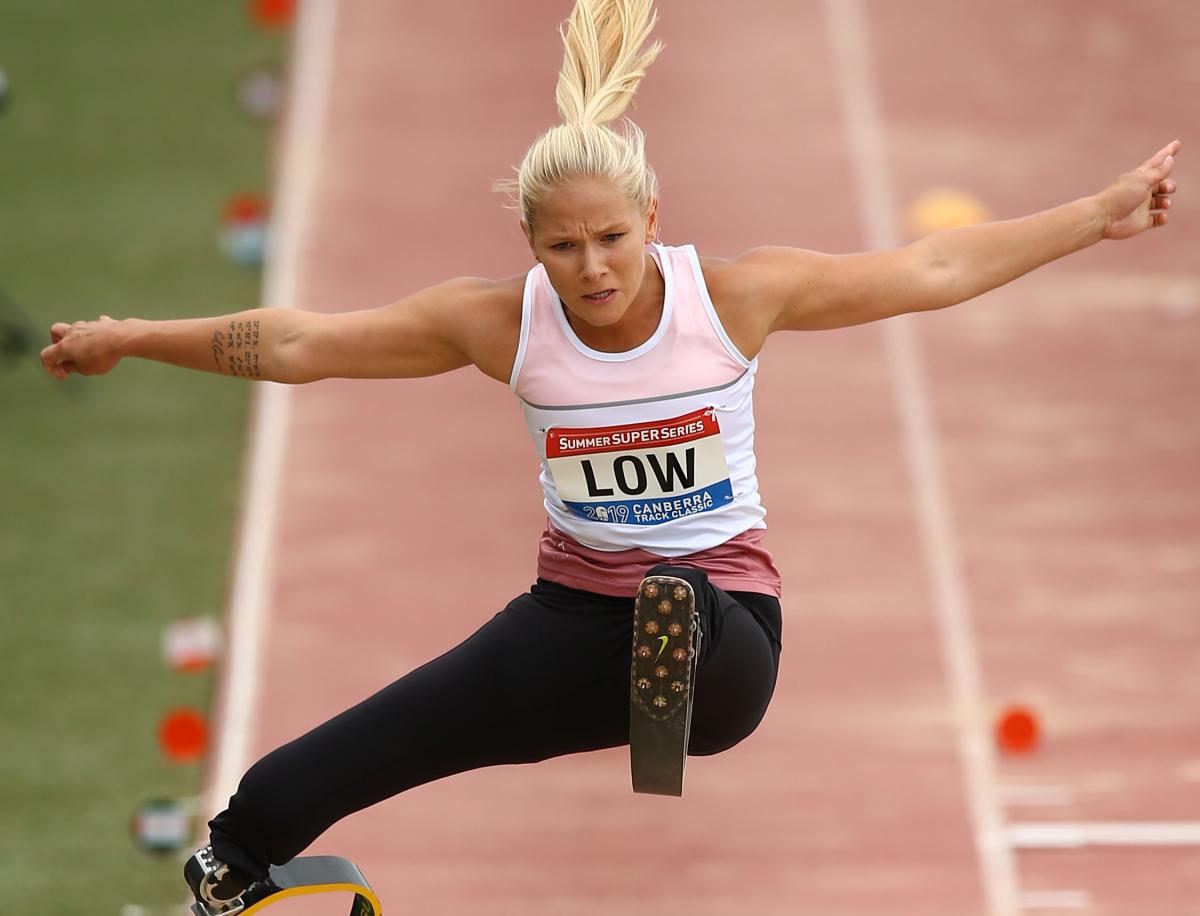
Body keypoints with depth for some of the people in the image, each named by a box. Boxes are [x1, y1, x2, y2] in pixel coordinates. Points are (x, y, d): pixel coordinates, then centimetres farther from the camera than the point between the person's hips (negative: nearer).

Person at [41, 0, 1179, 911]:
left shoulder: (736, 294, -12)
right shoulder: (500, 321, -8)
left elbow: (934, 271, -6)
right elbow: (298, 345, -1)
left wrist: (1098, 215, -8)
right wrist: (130, 339, 1)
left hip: (731, 624, -2)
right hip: (577, 617, 2)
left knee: (692, 609, -42)